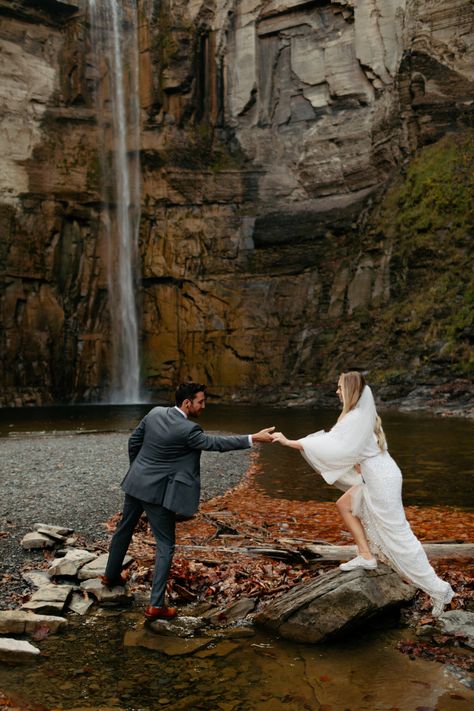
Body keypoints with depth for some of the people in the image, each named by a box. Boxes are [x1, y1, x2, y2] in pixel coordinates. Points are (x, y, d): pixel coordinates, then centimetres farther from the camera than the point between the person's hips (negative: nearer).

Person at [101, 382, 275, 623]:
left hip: (135, 482, 8)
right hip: (156, 492, -8)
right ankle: (155, 606, 2)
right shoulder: (187, 430, -23)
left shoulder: (155, 413, -2)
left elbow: (134, 440, 8)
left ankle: (111, 575, 47)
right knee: (165, 546, 3)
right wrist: (253, 438, -16)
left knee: (124, 530, 26)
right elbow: (215, 443, -18)